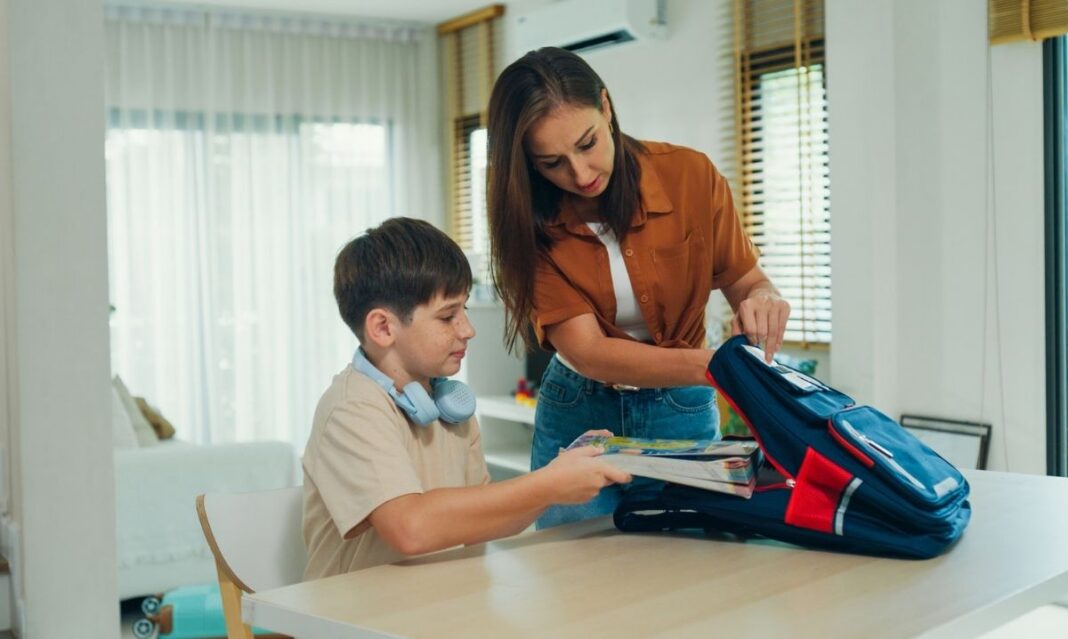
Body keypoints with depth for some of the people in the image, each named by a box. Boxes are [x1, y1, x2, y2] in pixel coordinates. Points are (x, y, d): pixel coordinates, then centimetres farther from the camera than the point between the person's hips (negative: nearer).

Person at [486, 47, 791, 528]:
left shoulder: (690, 175, -14)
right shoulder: (530, 222, -15)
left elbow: (747, 281, -3)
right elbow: (588, 352, -24)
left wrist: (760, 300, -28)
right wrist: (716, 366, -39)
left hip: (682, 415, 1)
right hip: (578, 418, 0)